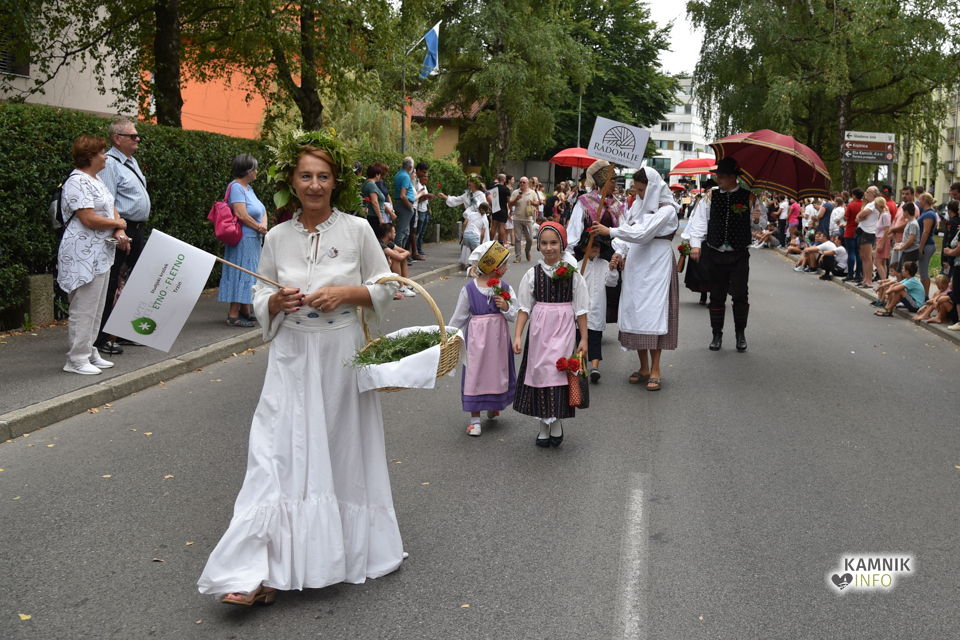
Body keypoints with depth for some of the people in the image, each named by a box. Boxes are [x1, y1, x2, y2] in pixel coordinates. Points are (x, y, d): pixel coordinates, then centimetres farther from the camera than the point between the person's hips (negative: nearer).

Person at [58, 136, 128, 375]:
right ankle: (76, 359, 3)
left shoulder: (96, 180, 15)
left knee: (96, 307, 15)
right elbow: (89, 219, -22)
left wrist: (119, 231, -4)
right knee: (84, 309, -5)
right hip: (84, 255, -10)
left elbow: (111, 208, 16)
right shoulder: (77, 182, -16)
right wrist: (118, 223, -7)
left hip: (101, 254, 10)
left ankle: (89, 352, 24)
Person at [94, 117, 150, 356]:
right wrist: (119, 233, -25)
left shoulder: (131, 161, 17)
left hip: (138, 230, 10)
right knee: (110, 284, -5)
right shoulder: (110, 163, -13)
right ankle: (101, 338, 1)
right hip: (122, 231, -10)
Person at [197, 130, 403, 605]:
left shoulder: (357, 229, -2)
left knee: (342, 452, 9)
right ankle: (264, 573, -4)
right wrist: (277, 302, -12)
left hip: (342, 353, -1)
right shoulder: (277, 237, 3)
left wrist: (347, 292, -14)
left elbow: (385, 288, 3)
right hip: (292, 356, 1)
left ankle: (349, 548, 28)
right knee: (280, 455, -5)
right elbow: (260, 301, 10)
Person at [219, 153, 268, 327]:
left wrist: (264, 224, -8)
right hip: (243, 240, -10)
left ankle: (245, 310, 24)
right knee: (241, 273, -7)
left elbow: (262, 211, 13)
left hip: (253, 240, 10)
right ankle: (233, 315, -4)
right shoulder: (236, 187, -15)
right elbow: (242, 215, -22)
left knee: (249, 273, 15)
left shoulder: (248, 187, 14)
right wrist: (259, 227, -9)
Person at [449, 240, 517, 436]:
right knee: (475, 375, 1)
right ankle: (475, 419, 11)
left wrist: (506, 307, -18)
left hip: (498, 338, 3)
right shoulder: (469, 289, -8)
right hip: (476, 339, -3)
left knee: (497, 373, 15)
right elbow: (459, 317, 0)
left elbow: (515, 315, 1)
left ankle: (493, 407, 41)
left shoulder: (505, 288, -1)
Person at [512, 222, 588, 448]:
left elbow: (581, 310, 2)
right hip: (539, 330, 2)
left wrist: (583, 339, 2)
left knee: (559, 371, -10)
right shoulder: (532, 274, 2)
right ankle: (544, 427, 16)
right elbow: (524, 308, 3)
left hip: (564, 330, -2)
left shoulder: (573, 274, -1)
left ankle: (556, 423, 5)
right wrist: (517, 336, -5)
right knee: (540, 372, 4)